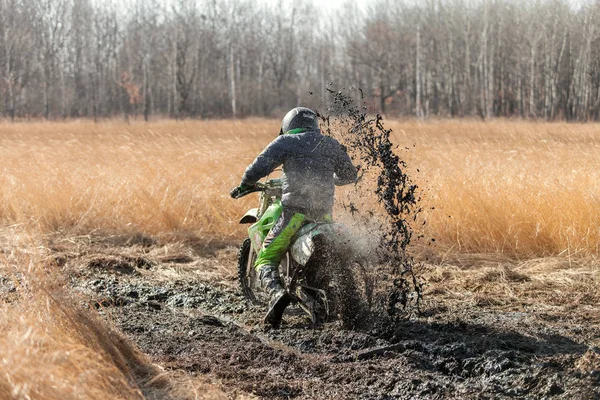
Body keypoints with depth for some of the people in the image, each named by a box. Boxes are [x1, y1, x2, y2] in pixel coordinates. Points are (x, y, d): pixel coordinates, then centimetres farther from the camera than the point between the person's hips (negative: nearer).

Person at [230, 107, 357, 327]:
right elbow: (349, 175, 28)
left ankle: (277, 292, -30)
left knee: (265, 261, -1)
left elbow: (260, 166, -6)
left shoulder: (286, 142, 4)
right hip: (324, 211, 5)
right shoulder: (332, 145, 17)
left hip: (296, 210, -4)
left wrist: (243, 186, 11)